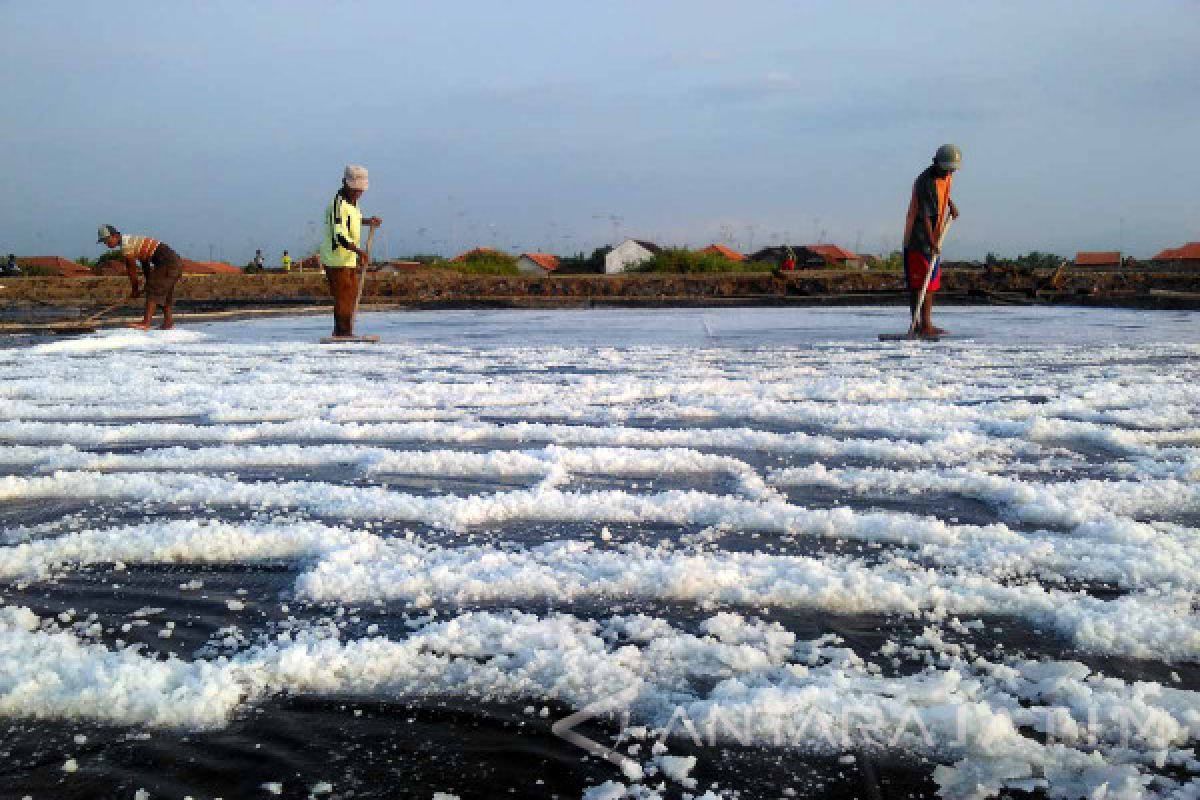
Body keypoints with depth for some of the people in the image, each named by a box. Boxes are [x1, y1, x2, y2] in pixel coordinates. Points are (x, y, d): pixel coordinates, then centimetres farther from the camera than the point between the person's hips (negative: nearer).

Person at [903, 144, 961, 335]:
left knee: (932, 283, 11)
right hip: (919, 237, -9)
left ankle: (927, 323, 17)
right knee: (918, 283, -9)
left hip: (934, 237, 9)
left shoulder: (947, 176, 6)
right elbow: (925, 215, -26)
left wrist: (951, 204, 12)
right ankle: (918, 324, -9)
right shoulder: (925, 182, -21)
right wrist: (932, 242, -32)